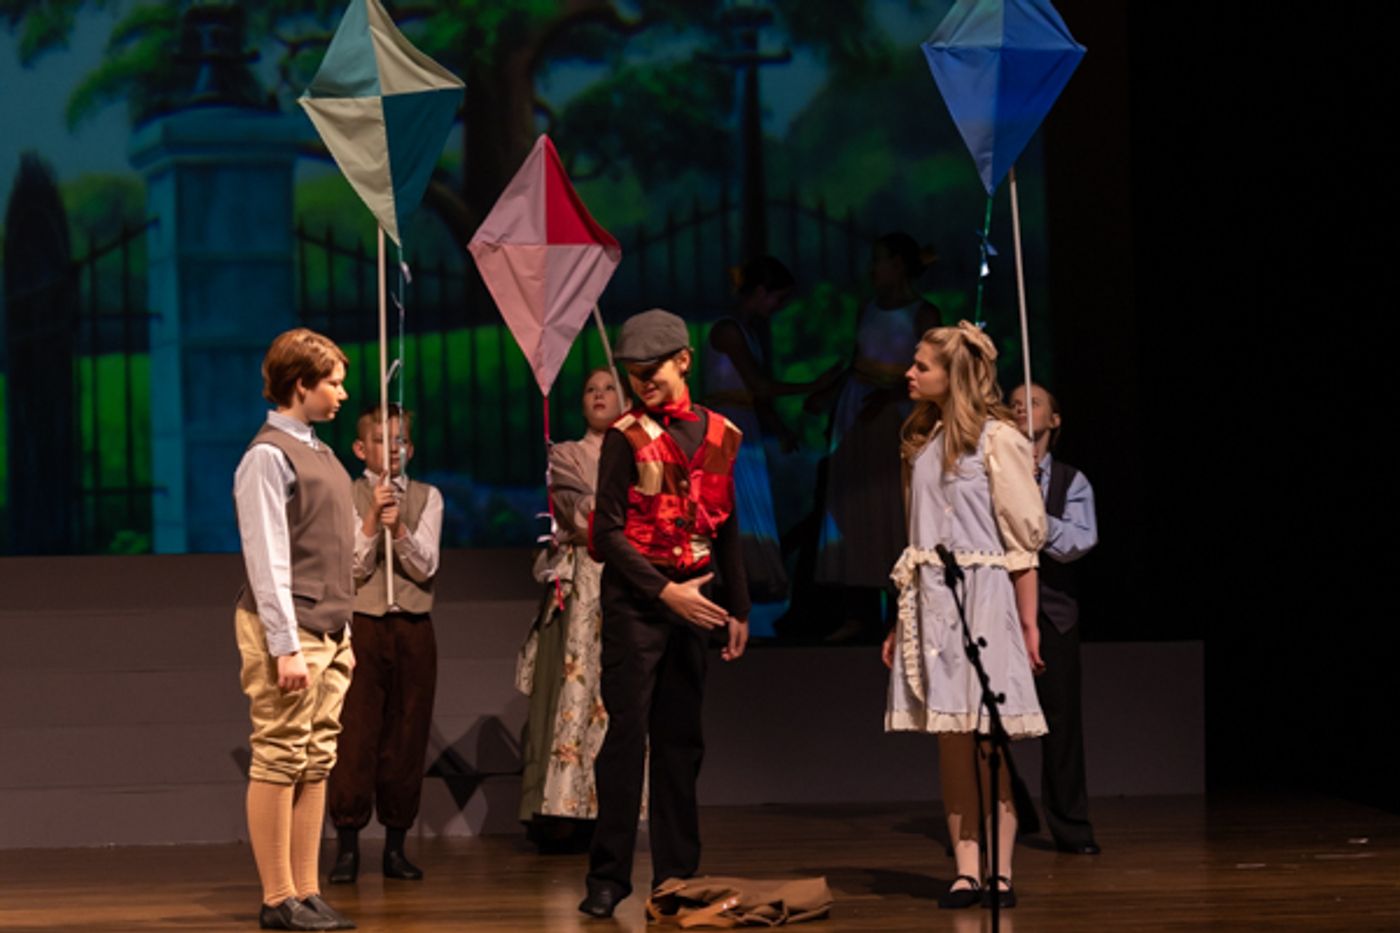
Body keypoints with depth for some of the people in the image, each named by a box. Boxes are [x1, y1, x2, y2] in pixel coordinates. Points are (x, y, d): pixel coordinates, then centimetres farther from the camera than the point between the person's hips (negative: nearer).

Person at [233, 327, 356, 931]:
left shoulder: (320, 453, 17)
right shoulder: (268, 456, -11)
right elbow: (268, 559, -15)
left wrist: (344, 632, 17)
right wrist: (286, 645, -19)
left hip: (328, 631, 9)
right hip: (289, 630, -9)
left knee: (316, 764, 8)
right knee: (279, 761, -6)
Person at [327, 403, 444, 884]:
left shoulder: (426, 498, 8)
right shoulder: (347, 497, 2)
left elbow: (425, 568, -2)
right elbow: (355, 569, -6)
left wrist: (399, 527, -17)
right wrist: (373, 519, -18)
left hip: (413, 627, 2)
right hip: (362, 625, -2)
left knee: (407, 735, 3)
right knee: (355, 734, -6)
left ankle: (395, 844, 11)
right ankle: (348, 845, -1)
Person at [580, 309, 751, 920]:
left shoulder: (718, 434, 8)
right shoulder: (627, 437, -4)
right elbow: (609, 530, -8)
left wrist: (738, 609, 13)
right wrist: (664, 591, -14)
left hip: (693, 602, 4)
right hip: (635, 600, -4)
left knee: (681, 740, 8)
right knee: (627, 733, -6)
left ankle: (677, 874, 14)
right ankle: (608, 878, -2)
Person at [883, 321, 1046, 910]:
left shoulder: (997, 440, -6)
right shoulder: (926, 441, 14)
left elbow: (1023, 539, -7)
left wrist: (1028, 623, -9)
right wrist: (902, 622, 12)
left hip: (983, 599, -6)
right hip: (932, 602, 6)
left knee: (989, 738, -5)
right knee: (950, 739, 3)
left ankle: (1000, 872, 0)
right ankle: (966, 871, 4)